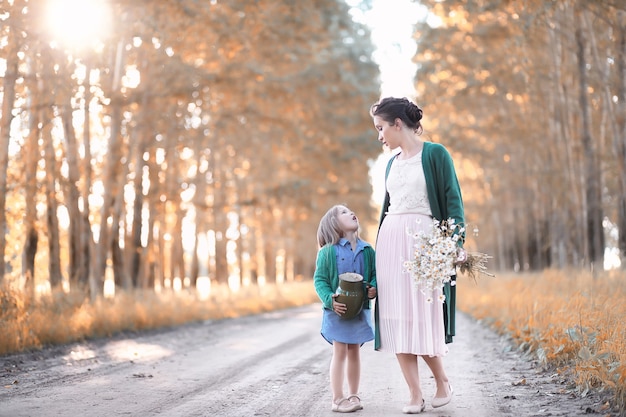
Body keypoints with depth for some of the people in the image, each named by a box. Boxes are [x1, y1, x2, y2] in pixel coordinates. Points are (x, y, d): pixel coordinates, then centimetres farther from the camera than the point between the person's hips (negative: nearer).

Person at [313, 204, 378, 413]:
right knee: (340, 352, -1)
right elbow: (319, 280, -8)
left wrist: (373, 288, -14)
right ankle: (338, 399, 7)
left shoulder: (367, 250, 4)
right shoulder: (328, 251, -8)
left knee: (354, 351, 12)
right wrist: (330, 300, -22)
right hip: (337, 310, -4)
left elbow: (375, 274, 7)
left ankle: (353, 396, 22)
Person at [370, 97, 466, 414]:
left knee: (422, 317, -7)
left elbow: (453, 199, -7)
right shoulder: (392, 162, 17)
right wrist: (380, 244, 21)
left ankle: (442, 381, 17)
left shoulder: (435, 154, -2)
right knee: (396, 319, -1)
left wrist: (457, 241, -19)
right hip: (390, 240, 6)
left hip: (422, 239, -6)